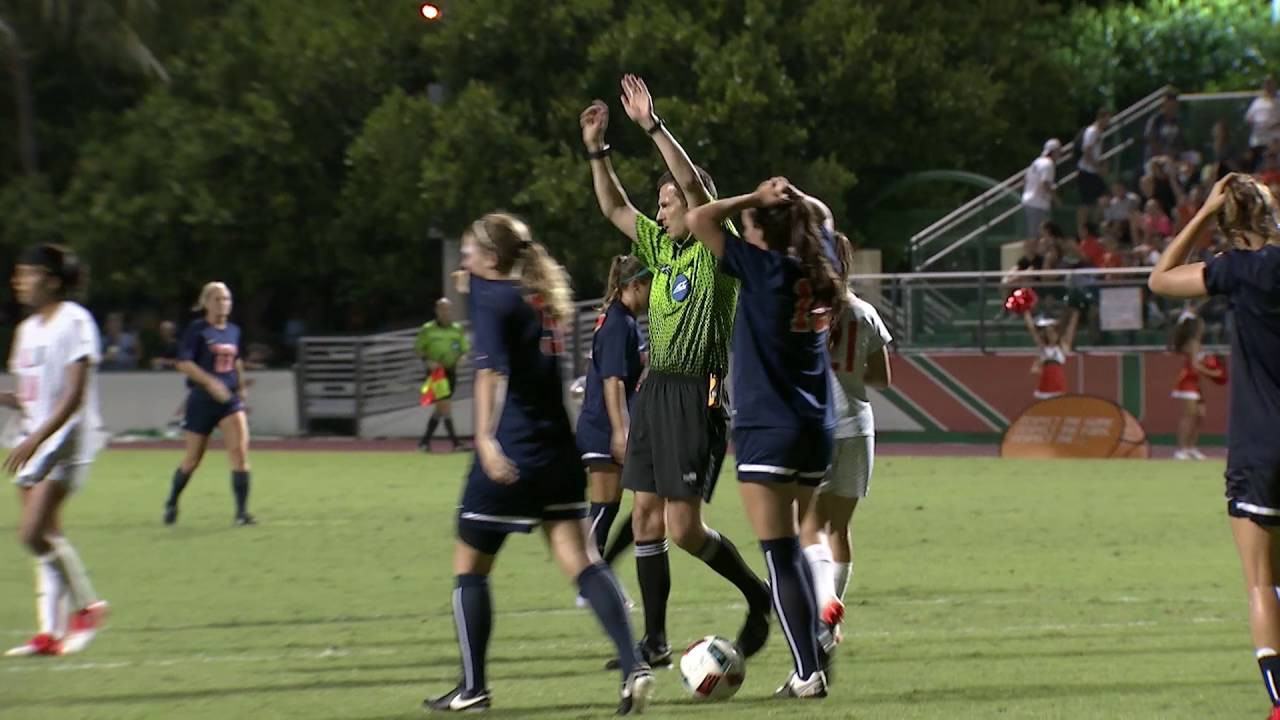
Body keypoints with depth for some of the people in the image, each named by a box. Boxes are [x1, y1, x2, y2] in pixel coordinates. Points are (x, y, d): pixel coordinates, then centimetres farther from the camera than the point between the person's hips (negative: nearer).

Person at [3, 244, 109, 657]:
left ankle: (87, 605, -3)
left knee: (34, 532, -17)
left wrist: (36, 439, -23)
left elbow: (74, 395, -17)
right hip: (35, 441, 8)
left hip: (68, 437, -8)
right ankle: (50, 631, 7)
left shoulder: (74, 322, -10)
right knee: (45, 536, 5)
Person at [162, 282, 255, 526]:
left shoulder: (233, 331, 9)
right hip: (202, 400, -4)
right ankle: (171, 504, 31)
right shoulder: (196, 329, -8)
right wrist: (210, 382, -25)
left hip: (229, 399, 4)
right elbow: (183, 363, -17)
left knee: (240, 449, -14)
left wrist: (241, 384, 16)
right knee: (192, 459, 7)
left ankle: (242, 511, -13)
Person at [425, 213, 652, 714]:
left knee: (469, 566, 9)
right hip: (558, 452, 7)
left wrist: (485, 437, -33)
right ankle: (633, 666, -18)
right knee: (580, 561, -1)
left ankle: (473, 687, 11)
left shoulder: (491, 297, -8)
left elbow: (492, 368, -23)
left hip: (510, 457, -7)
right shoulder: (544, 297, 14)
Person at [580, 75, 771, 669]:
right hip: (654, 390, 8)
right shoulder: (662, 248, 14)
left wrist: (652, 126, -23)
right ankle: (655, 642, 10)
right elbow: (614, 208, 23)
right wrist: (597, 150, 13)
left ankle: (760, 599, 11)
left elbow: (694, 183, -21)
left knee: (683, 527, -11)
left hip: (695, 393, -8)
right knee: (647, 517, 5)